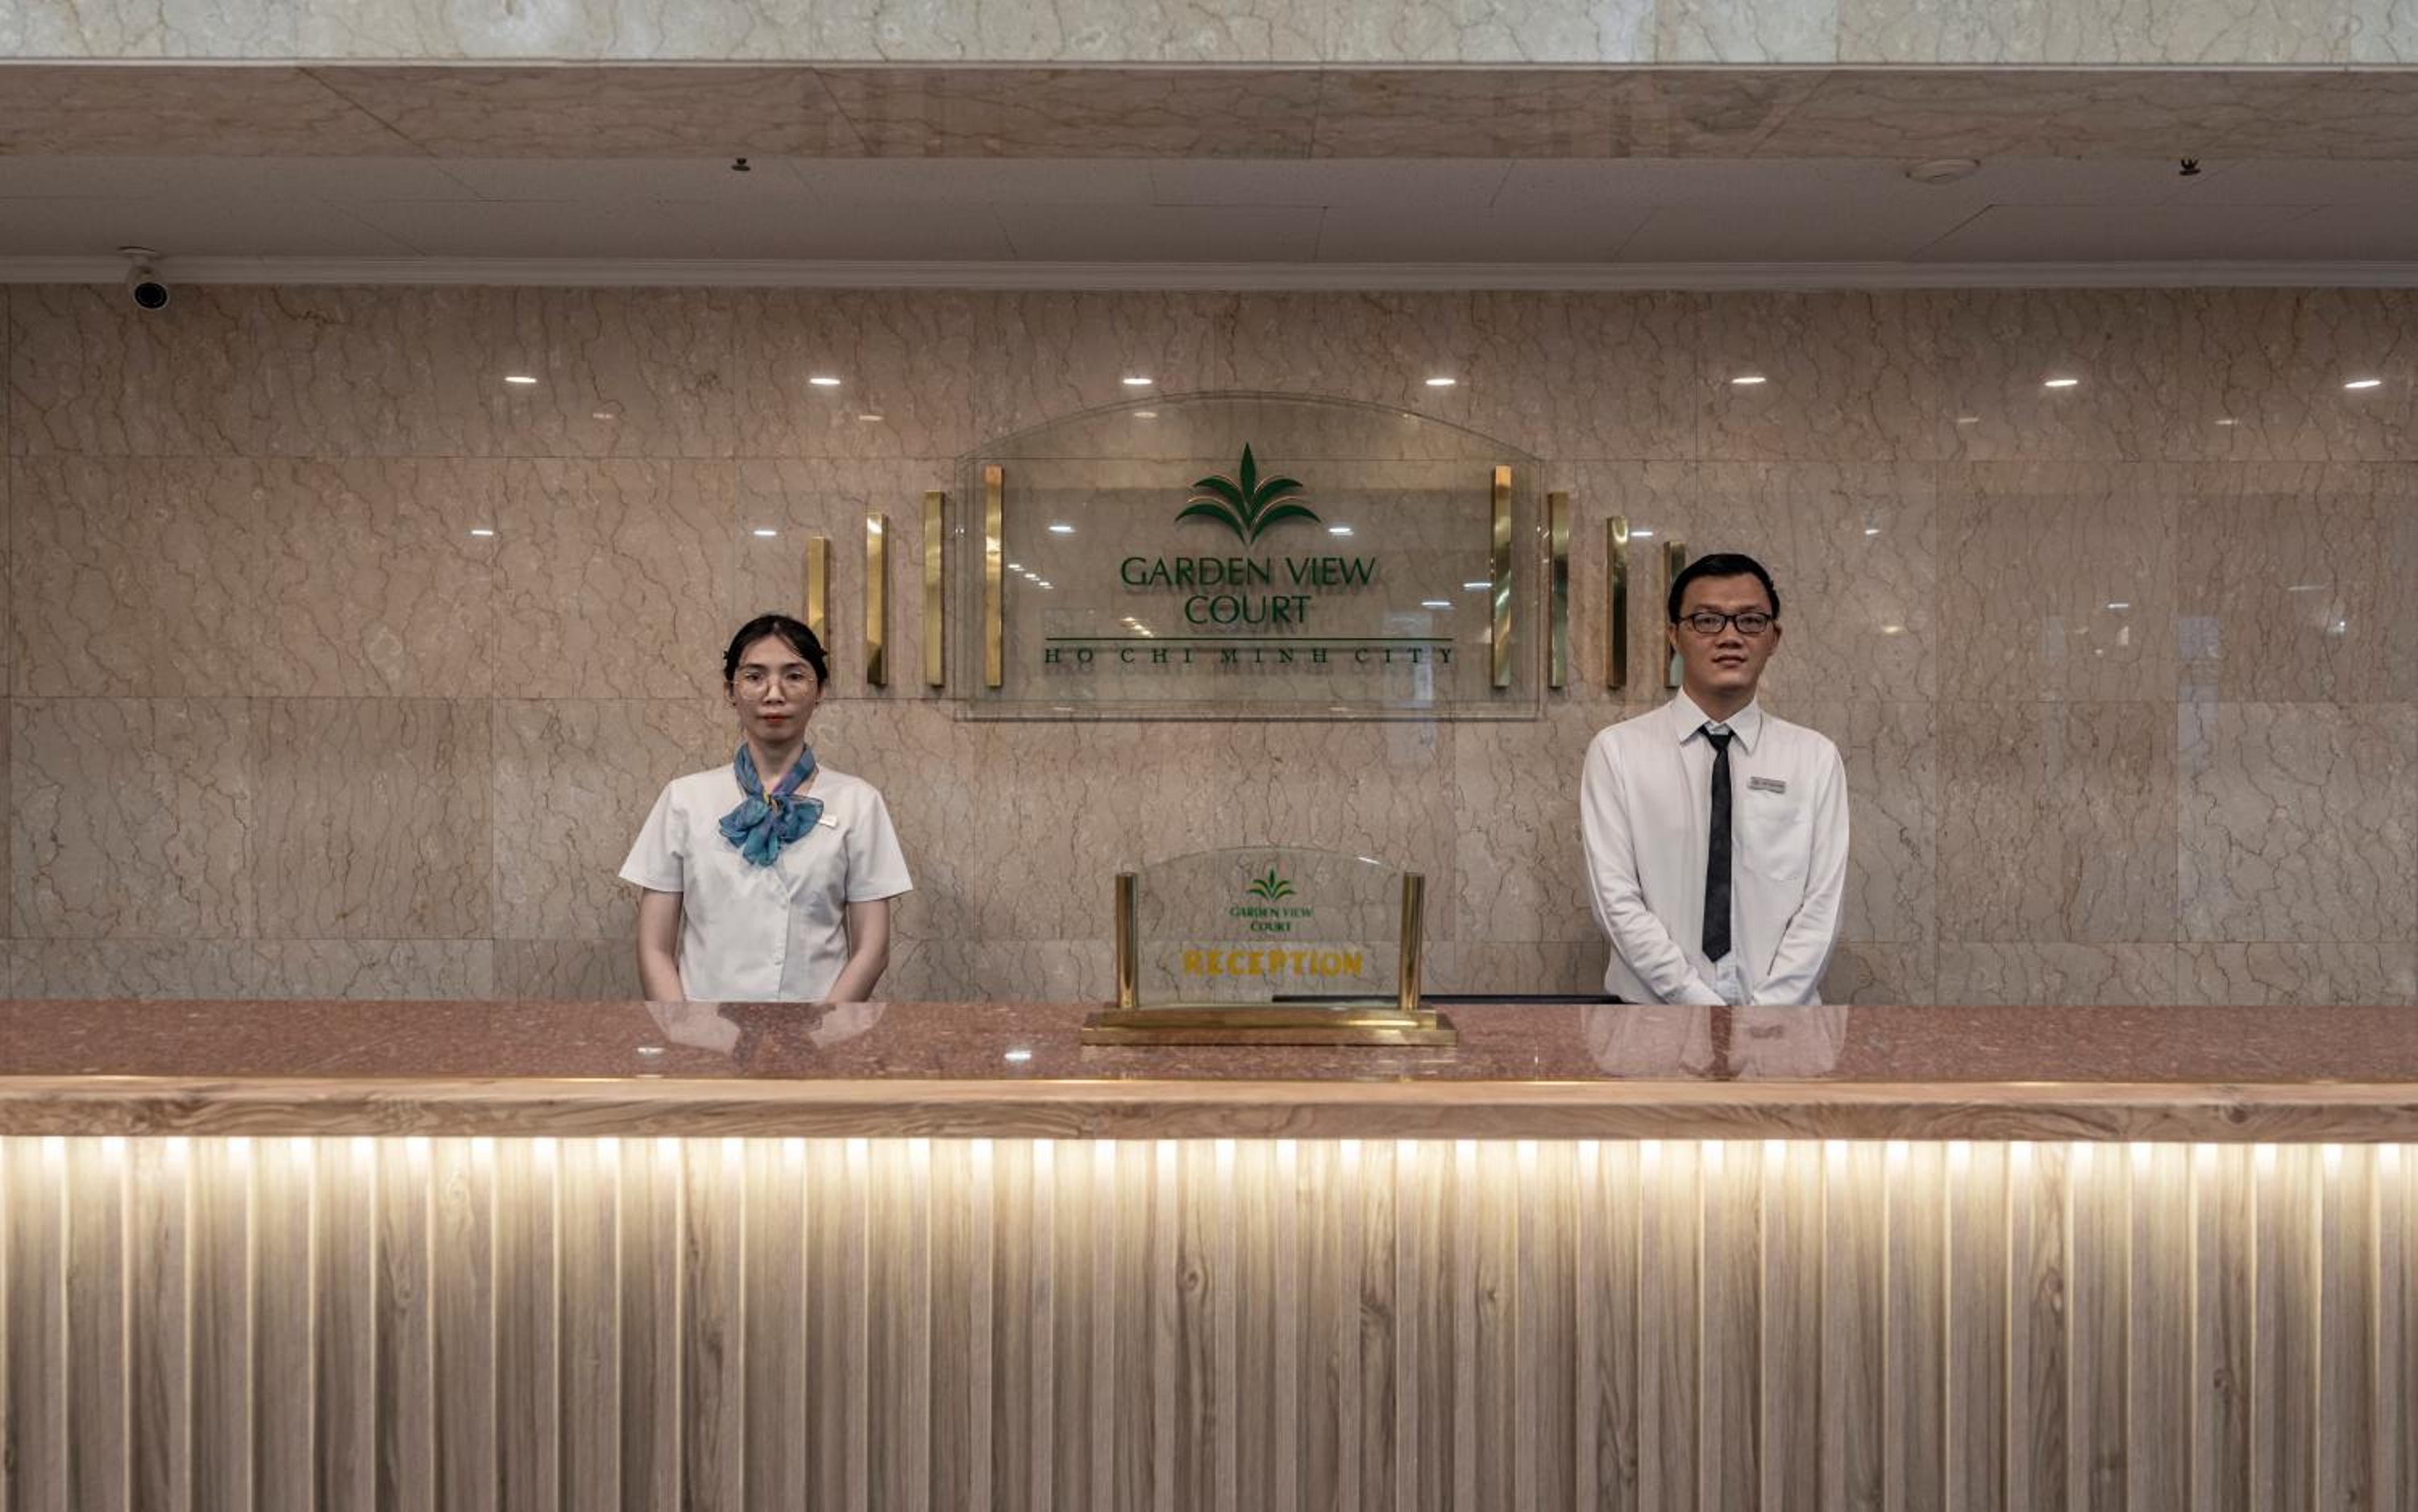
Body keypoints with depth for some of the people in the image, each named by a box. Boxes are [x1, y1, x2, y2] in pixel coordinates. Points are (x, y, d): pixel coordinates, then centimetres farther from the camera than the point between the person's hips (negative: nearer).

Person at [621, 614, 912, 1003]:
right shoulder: (684, 798, 5)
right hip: (704, 995, 1)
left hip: (820, 997, -1)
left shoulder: (857, 802, 2)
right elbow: (655, 948, 4)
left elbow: (871, 949, 0)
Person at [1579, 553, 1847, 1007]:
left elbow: (1822, 903, -4)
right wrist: (1700, 1003, -15)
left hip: (1781, 1009, 1)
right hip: (1654, 1009, -1)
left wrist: (1763, 1013, -14)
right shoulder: (1617, 750, -4)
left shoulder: (1815, 757, 2)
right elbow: (1616, 898, -10)